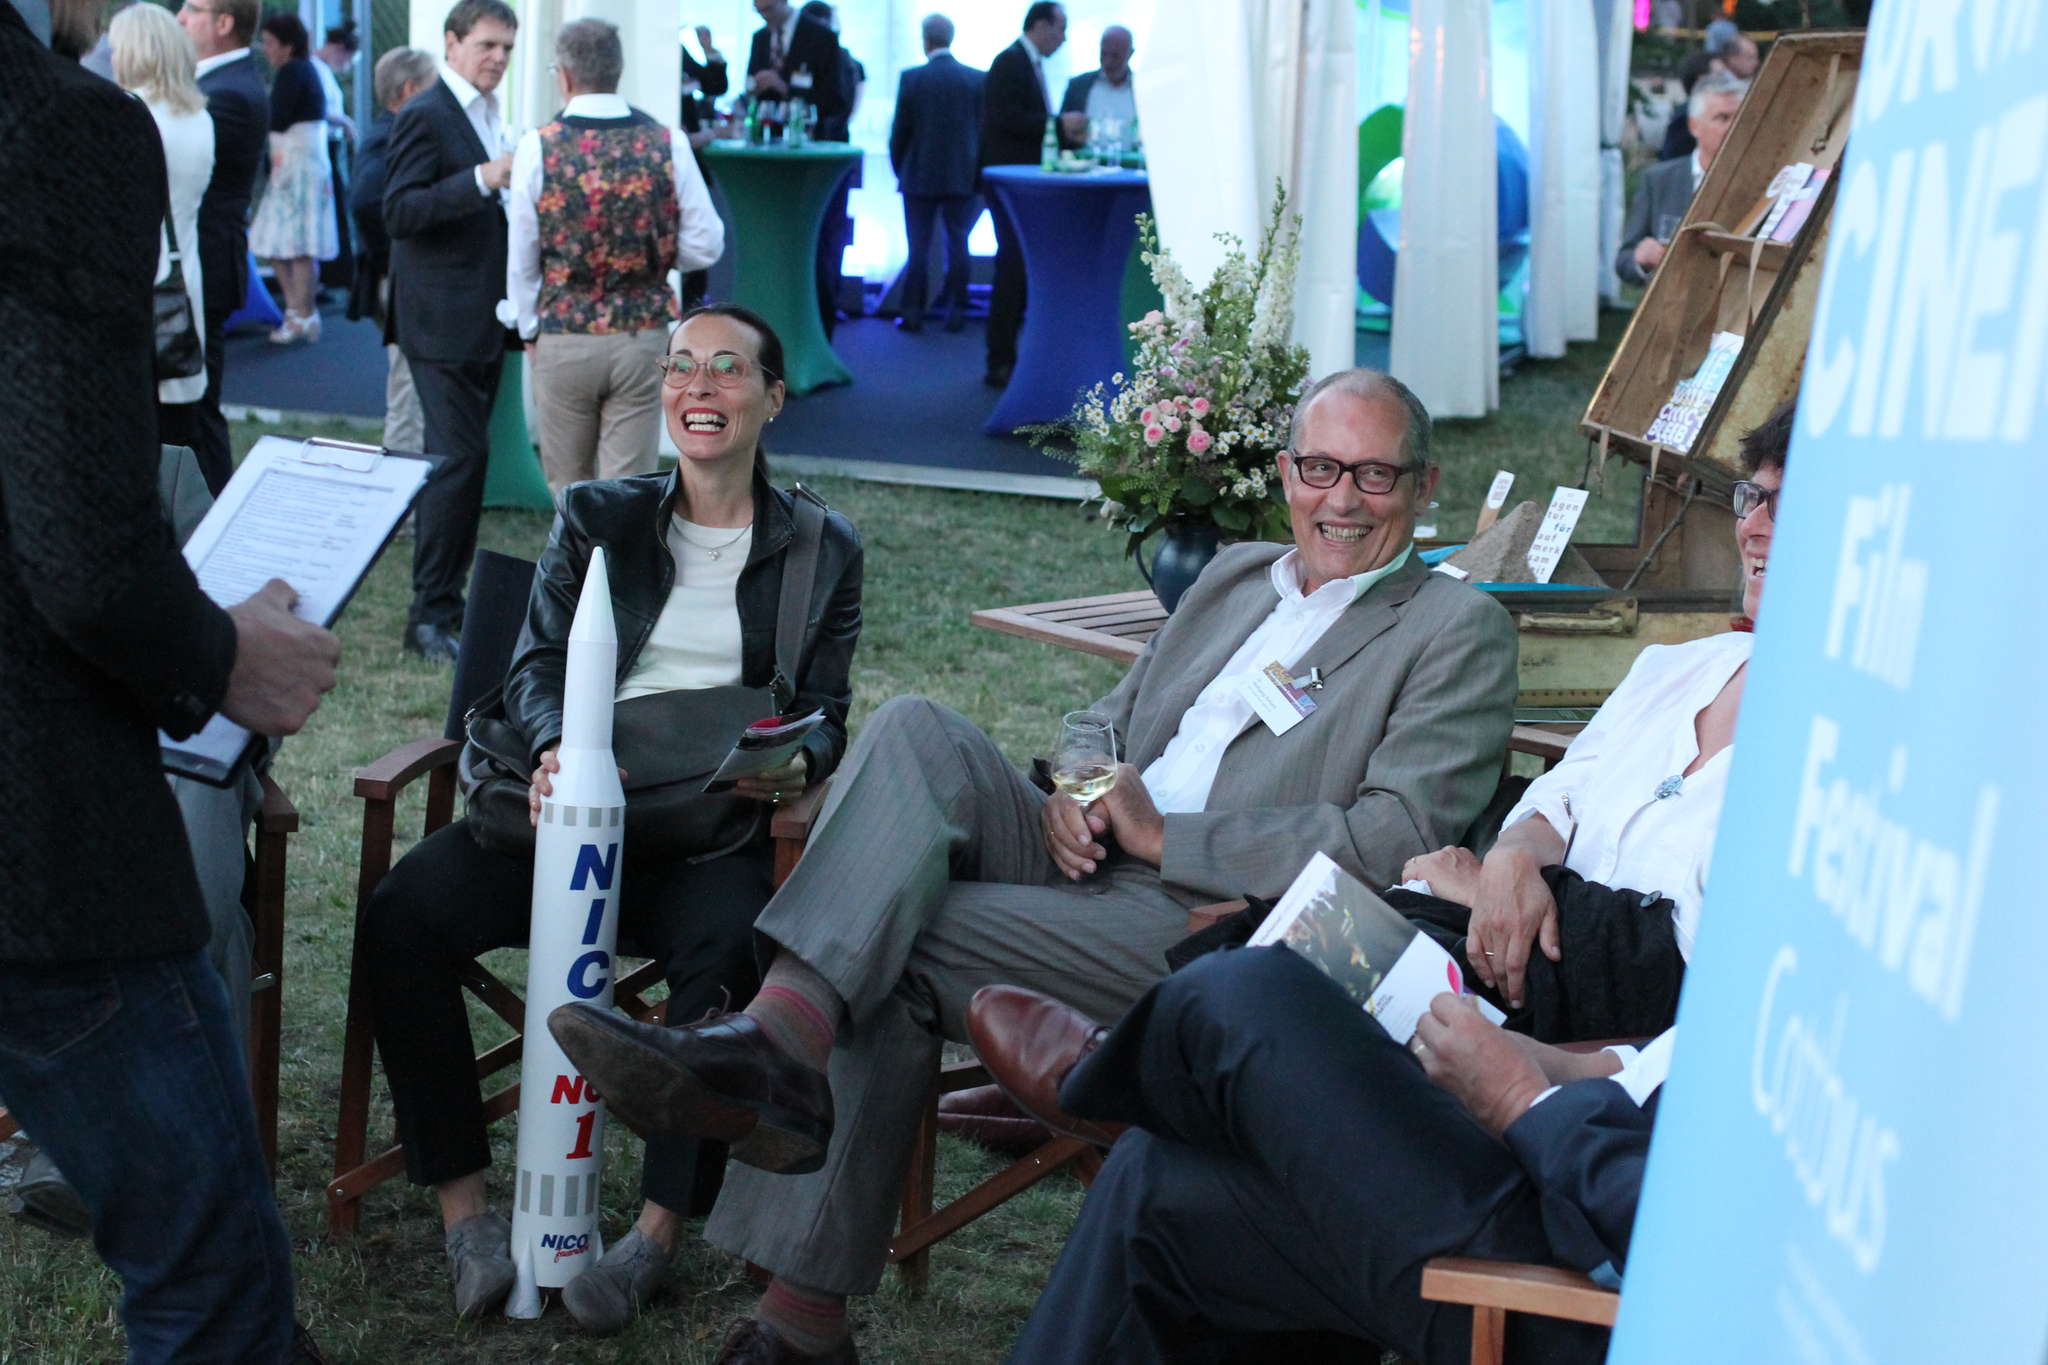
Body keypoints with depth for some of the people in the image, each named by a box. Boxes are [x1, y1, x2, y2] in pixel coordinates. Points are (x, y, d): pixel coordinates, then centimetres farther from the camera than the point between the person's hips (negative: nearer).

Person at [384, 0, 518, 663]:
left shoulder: (489, 115, 17)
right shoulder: (425, 116, -11)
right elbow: (399, 212, -20)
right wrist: (482, 179, -27)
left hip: (484, 320, 9)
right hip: (442, 319, -9)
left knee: (461, 459, 13)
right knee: (459, 458, -12)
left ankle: (446, 599, 21)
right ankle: (431, 615, -7)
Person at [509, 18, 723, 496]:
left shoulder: (538, 147, -6)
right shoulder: (667, 144, -4)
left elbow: (522, 259, -1)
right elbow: (704, 246, -3)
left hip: (563, 337, -1)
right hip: (644, 337, 1)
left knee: (569, 484, 17)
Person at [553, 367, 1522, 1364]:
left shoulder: (1459, 632, 3)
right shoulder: (1235, 576, 25)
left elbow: (1398, 840, -10)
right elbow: (1108, 721, 29)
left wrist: (1164, 835, -10)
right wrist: (1073, 797, 3)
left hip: (1217, 929, -6)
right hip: (1085, 869, 7)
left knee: (899, 952, -24)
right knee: (916, 733, -21)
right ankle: (782, 1031, -32)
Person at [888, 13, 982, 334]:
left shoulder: (912, 78, -7)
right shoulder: (977, 79, -2)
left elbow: (899, 131, -3)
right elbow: (984, 130, 1)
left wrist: (900, 171, 10)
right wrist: (975, 170, 13)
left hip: (919, 177, -1)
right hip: (962, 176, 1)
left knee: (918, 247, 4)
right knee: (957, 244, 7)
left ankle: (912, 313, 6)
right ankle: (955, 312, 7)